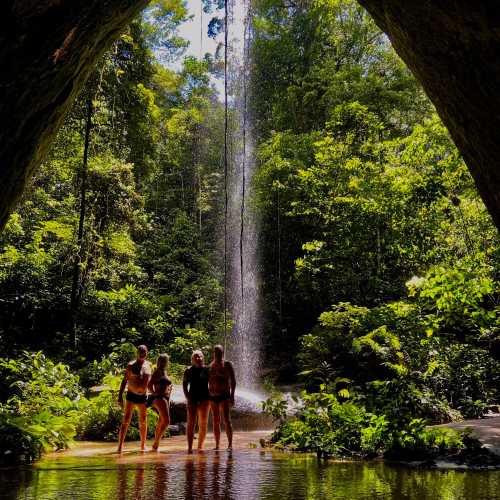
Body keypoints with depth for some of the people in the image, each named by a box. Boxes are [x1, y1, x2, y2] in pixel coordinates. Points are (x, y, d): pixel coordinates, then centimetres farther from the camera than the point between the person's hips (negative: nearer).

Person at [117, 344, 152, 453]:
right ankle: (120, 446, -12)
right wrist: (120, 396, -8)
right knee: (126, 420, -11)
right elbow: (124, 381, -2)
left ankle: (143, 445, 23)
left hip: (143, 397, 4)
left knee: (143, 421, 11)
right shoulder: (131, 365, -3)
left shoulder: (148, 365, 8)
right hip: (131, 396, -4)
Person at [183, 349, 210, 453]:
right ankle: (190, 447, -9)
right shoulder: (189, 371, 6)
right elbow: (184, 384, 10)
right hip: (192, 398, 0)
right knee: (191, 422, -7)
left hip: (204, 398, 0)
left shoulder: (206, 370, 5)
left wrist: (210, 396, -1)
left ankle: (200, 446, 12)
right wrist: (187, 397, 0)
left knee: (203, 423, 3)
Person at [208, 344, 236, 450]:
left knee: (226, 419, -12)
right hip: (212, 396, 5)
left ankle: (230, 444, -11)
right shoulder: (211, 365, 13)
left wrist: (232, 395, -12)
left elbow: (233, 381, -4)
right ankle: (217, 445, 10)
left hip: (224, 395, -5)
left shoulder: (227, 365, -1)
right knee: (216, 421, 6)